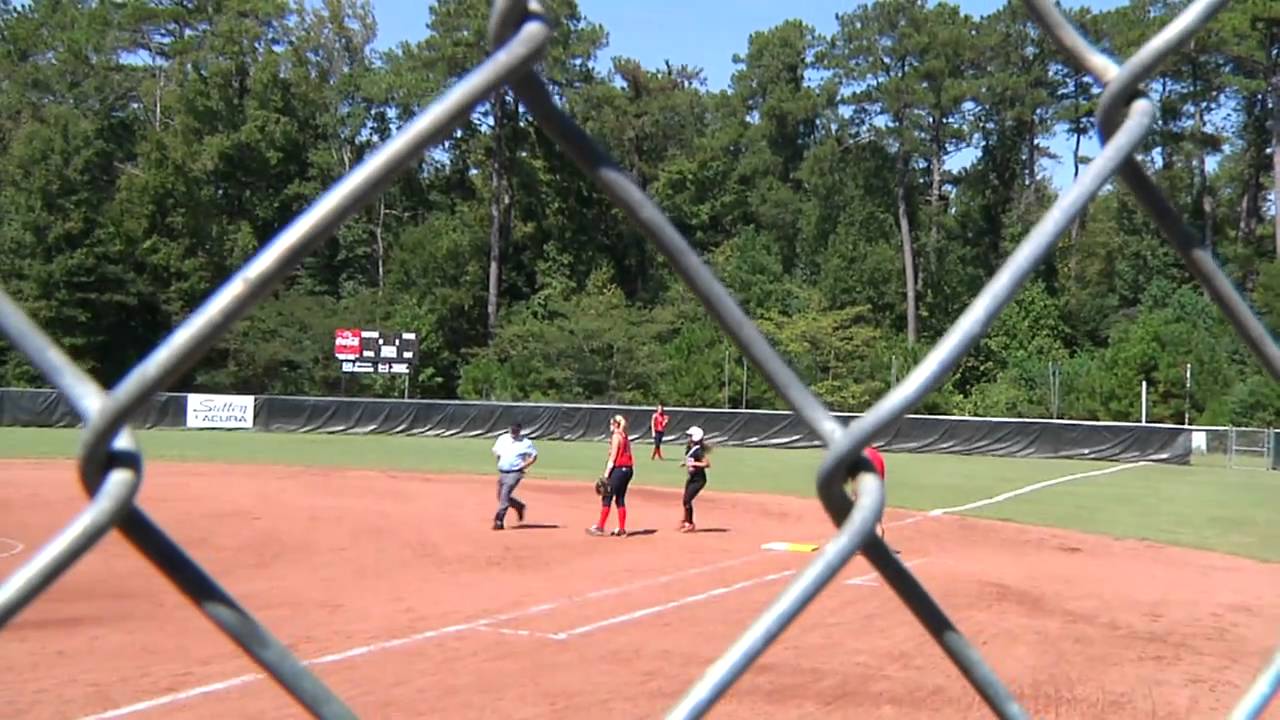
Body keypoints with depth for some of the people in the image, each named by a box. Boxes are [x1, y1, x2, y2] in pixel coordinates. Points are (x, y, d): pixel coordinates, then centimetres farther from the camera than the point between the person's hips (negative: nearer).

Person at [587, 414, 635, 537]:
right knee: (620, 499, 12)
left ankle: (600, 527, -1)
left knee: (607, 498, -3)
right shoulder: (625, 437, 16)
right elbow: (629, 456, 11)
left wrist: (606, 473, -14)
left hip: (618, 469, -9)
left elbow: (613, 457, -14)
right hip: (628, 469, 9)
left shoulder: (616, 436, -9)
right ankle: (622, 530, 13)